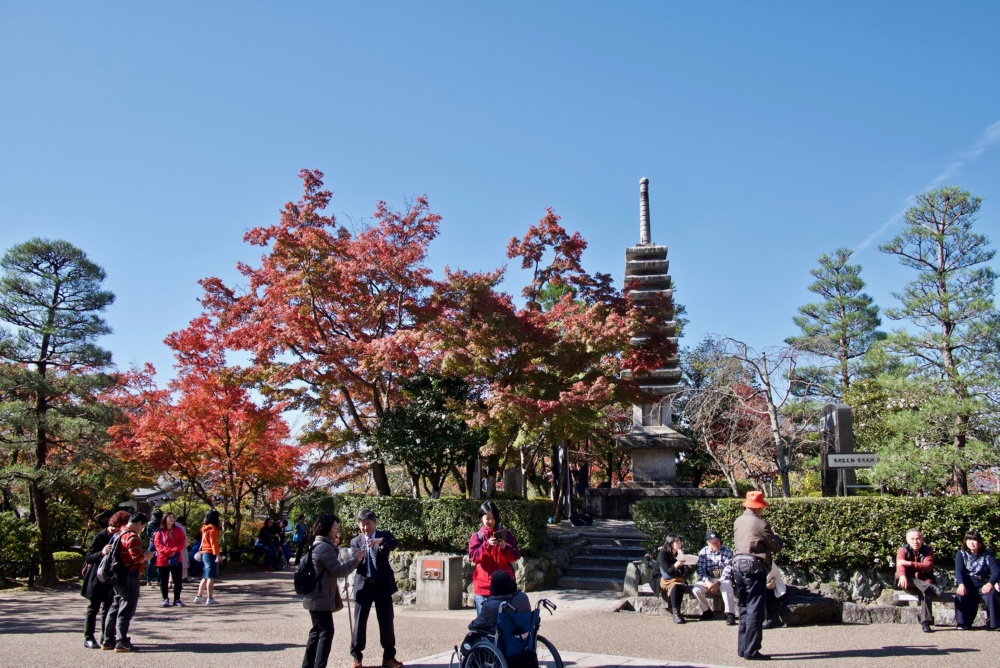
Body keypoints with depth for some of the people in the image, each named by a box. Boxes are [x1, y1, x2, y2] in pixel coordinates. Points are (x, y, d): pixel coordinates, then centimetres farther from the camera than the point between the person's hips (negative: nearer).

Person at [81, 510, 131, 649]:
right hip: (97, 579, -6)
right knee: (93, 608, 2)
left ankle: (106, 637, 14)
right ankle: (88, 638, 9)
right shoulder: (100, 536, -14)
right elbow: (88, 557, -18)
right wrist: (102, 553, -34)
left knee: (108, 608, 9)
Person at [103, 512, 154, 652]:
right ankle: (122, 642, -4)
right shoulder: (132, 537, -17)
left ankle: (109, 640, 22)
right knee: (127, 609, -5)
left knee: (116, 607, 16)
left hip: (118, 576, 10)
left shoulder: (120, 534, 13)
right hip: (129, 576, -10)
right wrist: (147, 556, -4)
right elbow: (137, 557, -20)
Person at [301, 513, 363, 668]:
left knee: (317, 631, 16)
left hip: (316, 597, 11)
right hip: (321, 598, -11)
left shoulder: (319, 545, 14)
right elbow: (338, 571, -20)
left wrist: (335, 547, 14)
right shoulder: (325, 547, -19)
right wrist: (356, 559, -12)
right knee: (326, 632, -7)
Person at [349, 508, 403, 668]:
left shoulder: (383, 536, 3)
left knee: (386, 622, 4)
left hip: (382, 585, -1)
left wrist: (380, 541, -39)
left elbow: (393, 543, -19)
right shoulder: (355, 541, 8)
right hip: (363, 585, 1)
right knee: (359, 622, 4)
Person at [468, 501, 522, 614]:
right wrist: (487, 545, -23)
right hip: (483, 587, 0)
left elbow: (516, 556, 0)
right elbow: (473, 557, -9)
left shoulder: (505, 534, 5)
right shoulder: (476, 537, 5)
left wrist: (505, 548, -19)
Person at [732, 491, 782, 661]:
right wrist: (774, 534, 16)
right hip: (754, 569, -7)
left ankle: (742, 648, 18)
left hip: (738, 566, 7)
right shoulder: (761, 524, -11)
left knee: (744, 609, 14)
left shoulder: (737, 522, 9)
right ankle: (751, 651, -4)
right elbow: (776, 547, -4)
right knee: (755, 611, -3)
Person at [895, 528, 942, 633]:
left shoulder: (928, 550, 4)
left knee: (925, 592, -36)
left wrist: (909, 563, -29)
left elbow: (927, 566, -15)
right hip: (909, 585, 0)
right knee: (899, 576, -33)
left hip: (924, 582, 0)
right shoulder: (903, 550, 1)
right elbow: (900, 565, -19)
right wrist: (902, 576, -42)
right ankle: (931, 588, -44)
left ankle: (926, 622, -34)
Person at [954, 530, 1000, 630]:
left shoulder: (987, 555, 5)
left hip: (983, 585, 0)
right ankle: (963, 623, -21)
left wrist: (990, 583, -28)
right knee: (960, 594, -31)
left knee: (991, 594, -32)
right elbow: (958, 570, -8)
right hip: (968, 585, 0)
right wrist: (961, 584, -28)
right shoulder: (961, 554, 6)